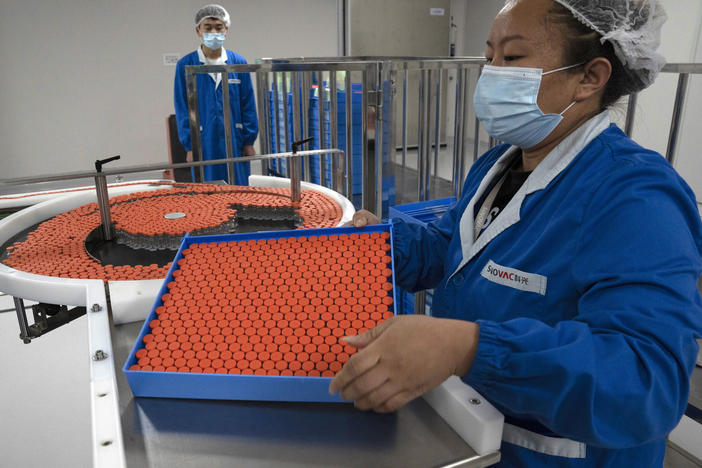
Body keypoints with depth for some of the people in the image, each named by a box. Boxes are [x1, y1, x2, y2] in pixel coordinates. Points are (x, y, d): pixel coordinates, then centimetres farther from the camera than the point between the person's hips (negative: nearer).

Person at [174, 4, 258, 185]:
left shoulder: (239, 63, 2)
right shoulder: (185, 65, -1)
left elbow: (248, 105, 5)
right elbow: (182, 109, 1)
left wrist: (249, 141, 2)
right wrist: (190, 146, -4)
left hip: (235, 142, 1)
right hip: (204, 146, -1)